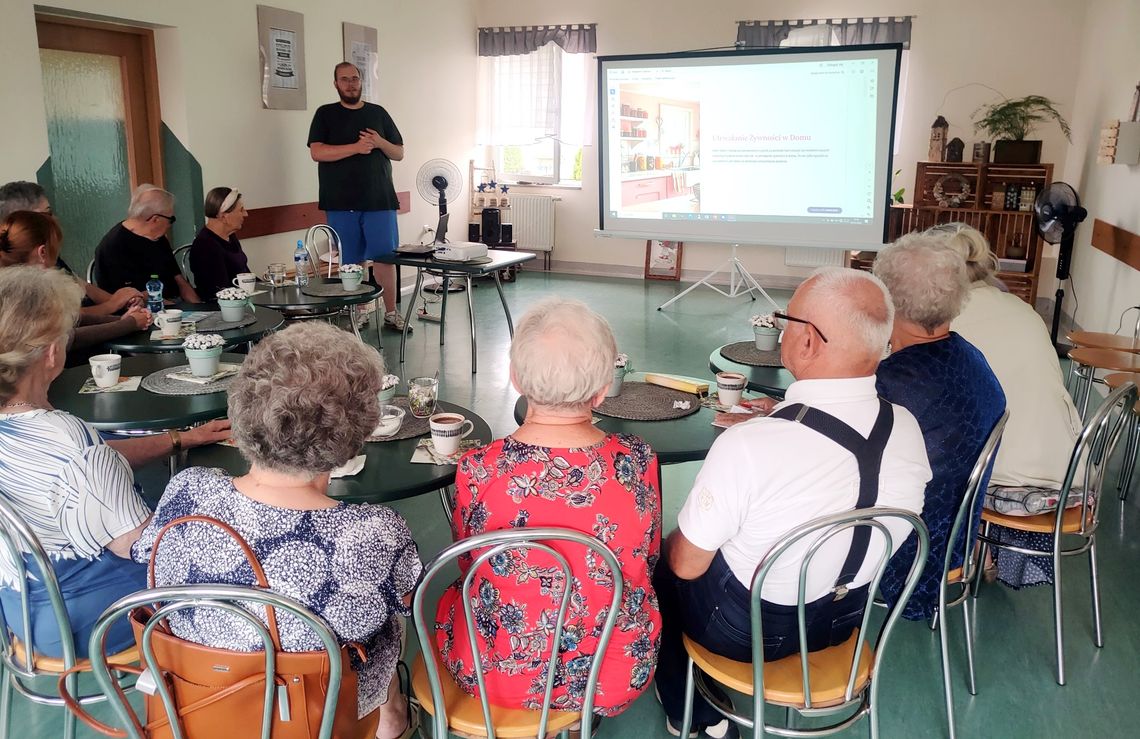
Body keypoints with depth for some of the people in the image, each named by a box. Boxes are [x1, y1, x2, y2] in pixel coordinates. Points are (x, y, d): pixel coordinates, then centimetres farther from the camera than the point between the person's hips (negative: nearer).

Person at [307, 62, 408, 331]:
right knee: (351, 262, 3)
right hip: (342, 202, -1)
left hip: (379, 200, 1)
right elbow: (316, 152, -7)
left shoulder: (378, 113, 13)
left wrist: (380, 142, -8)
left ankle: (391, 312, 8)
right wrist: (356, 147, -14)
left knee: (385, 257, -1)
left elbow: (399, 153, 13)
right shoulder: (325, 114, 6)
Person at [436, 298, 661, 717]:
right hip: (617, 681, 1)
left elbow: (469, 565, -2)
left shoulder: (478, 471, -23)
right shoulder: (639, 464, -20)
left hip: (495, 675, -1)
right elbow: (647, 562, -1)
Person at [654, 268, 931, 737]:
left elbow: (687, 566, -20)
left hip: (751, 628, -5)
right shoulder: (907, 427, -17)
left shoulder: (747, 447, -36)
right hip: (845, 618, 5)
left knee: (661, 562, 23)